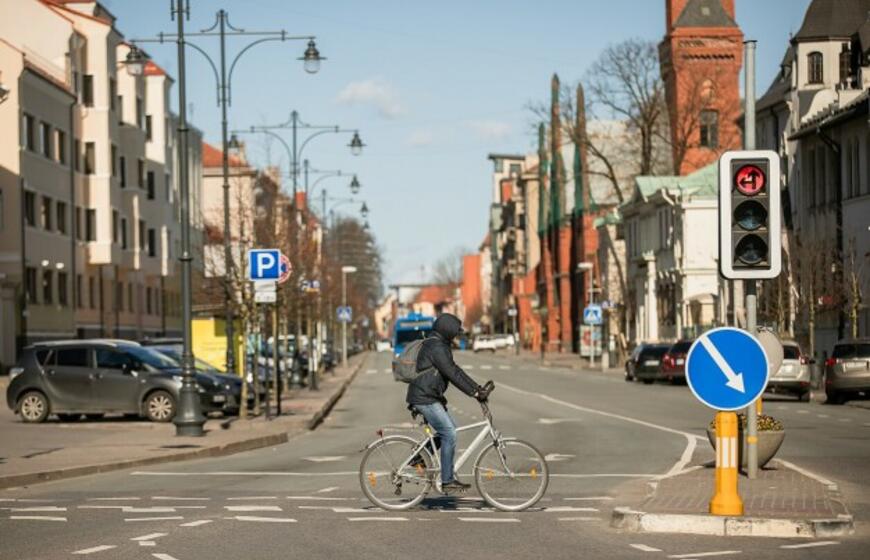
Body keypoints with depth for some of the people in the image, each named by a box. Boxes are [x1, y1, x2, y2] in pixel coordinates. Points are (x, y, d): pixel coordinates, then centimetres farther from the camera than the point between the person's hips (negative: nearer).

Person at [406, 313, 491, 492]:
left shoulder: (441, 346, 16)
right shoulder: (436, 347, -18)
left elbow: (456, 370, 18)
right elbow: (453, 375, -22)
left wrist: (478, 388, 12)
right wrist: (474, 393, -20)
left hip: (430, 397, 11)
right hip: (424, 398, -11)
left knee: (450, 429, 14)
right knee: (449, 434, -11)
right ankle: (447, 480, -8)